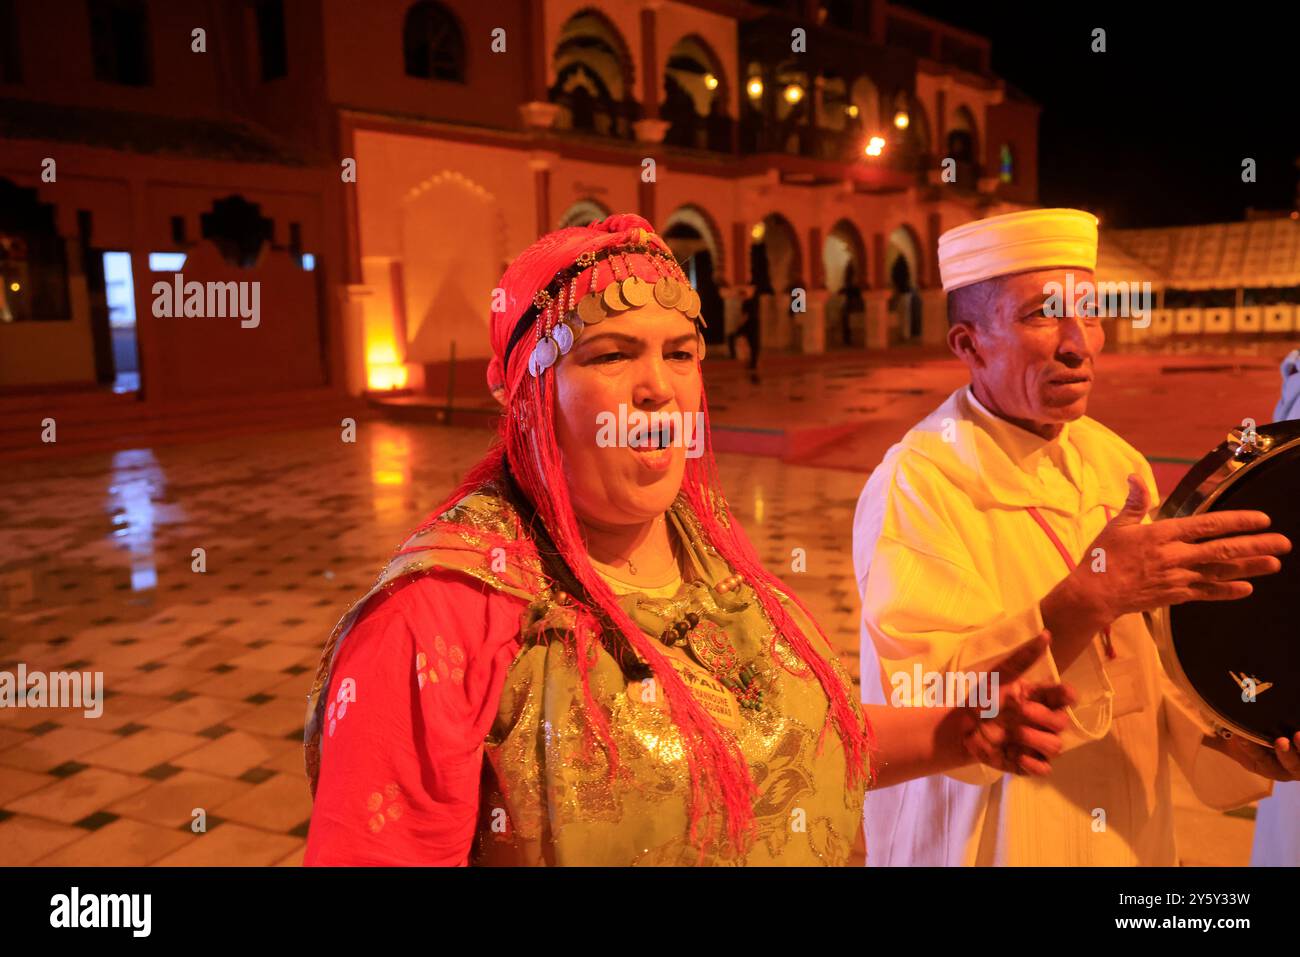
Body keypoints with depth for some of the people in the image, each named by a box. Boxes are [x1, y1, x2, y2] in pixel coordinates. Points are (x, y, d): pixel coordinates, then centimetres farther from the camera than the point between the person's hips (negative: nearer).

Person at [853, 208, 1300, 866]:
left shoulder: (1118, 465, 1)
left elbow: (1156, 666, 1)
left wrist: (1232, 731, -17)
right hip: (990, 840, -6)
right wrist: (1090, 596, -38)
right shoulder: (916, 484, -21)